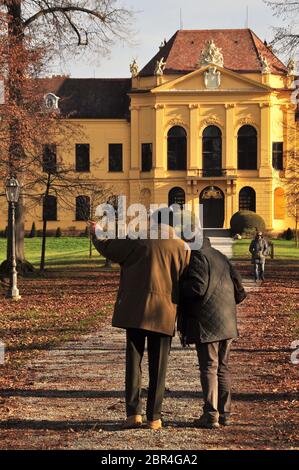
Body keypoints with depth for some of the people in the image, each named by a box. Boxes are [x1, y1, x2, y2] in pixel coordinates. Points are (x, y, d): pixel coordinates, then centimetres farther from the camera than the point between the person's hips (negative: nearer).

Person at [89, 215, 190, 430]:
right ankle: (154, 417, 5)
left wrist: (97, 234, 32)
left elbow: (108, 247, 14)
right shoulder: (182, 248, 8)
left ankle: (134, 412, -2)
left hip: (135, 311, 0)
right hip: (164, 315, 1)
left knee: (133, 361, 5)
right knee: (158, 366, 6)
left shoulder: (139, 242, 6)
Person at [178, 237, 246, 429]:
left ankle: (211, 415, -6)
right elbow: (239, 291, 13)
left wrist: (178, 286, -5)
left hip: (206, 323, -7)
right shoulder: (221, 258, 15)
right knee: (222, 367, 14)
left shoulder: (197, 257, -9)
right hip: (227, 324, 7)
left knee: (209, 368, -4)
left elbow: (197, 287, -21)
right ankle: (225, 413, 16)